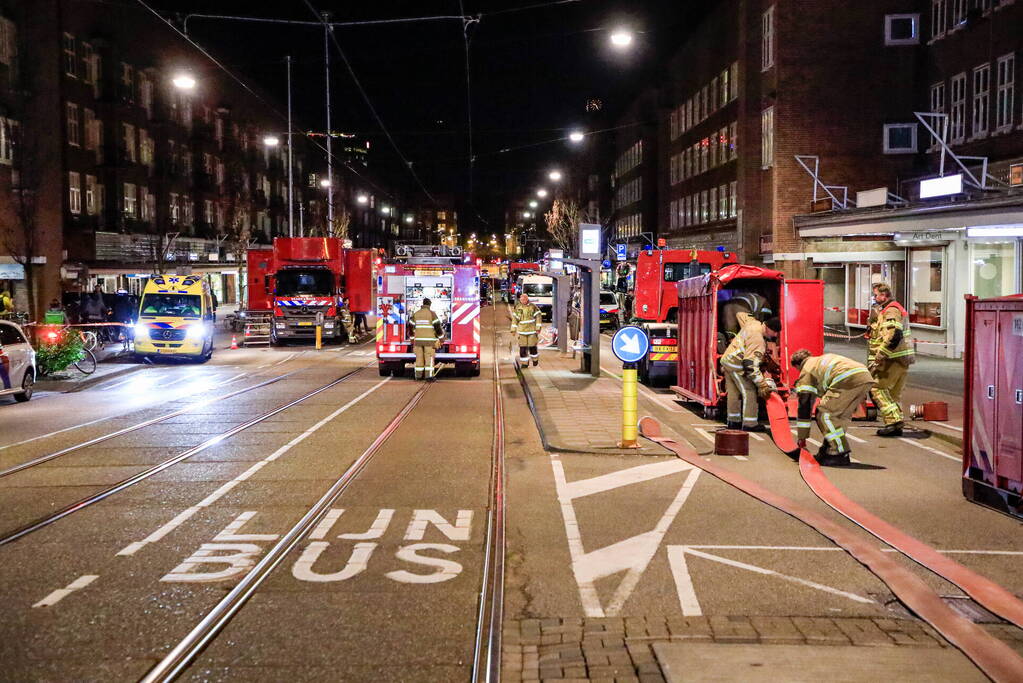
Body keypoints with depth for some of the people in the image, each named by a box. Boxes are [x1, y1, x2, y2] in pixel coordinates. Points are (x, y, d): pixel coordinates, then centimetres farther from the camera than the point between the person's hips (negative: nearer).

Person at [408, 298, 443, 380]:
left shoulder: (416, 314, 6)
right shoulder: (432, 314, -6)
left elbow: (411, 327, 10)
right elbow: (437, 326, -9)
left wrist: (412, 338, 23)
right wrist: (441, 337, 4)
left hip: (418, 339, 4)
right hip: (429, 340, -4)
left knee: (419, 357, 8)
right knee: (429, 358, -2)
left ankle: (419, 375, 9)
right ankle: (428, 376, -8)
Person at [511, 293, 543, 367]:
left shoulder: (533, 306, -7)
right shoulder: (518, 307, 2)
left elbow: (538, 316, -3)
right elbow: (515, 318, 8)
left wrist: (538, 328, -7)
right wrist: (513, 330, 6)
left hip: (532, 329, -2)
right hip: (522, 330, 2)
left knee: (532, 346, 3)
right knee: (522, 347, -1)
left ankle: (535, 359, 28)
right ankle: (524, 362, 7)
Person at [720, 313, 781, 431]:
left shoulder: (753, 323, 4)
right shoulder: (758, 339, -23)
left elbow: (740, 314, 27)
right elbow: (750, 364, -29)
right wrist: (762, 384, -29)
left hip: (727, 359, 10)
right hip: (736, 364, -10)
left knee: (733, 392, 15)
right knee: (749, 392, -8)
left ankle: (733, 421, 22)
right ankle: (749, 424, -8)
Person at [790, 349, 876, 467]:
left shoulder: (806, 372, 16)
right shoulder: (823, 359, 37)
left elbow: (804, 406, 13)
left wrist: (801, 438, 17)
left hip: (848, 380, -8)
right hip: (866, 375, 8)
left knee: (824, 414, 3)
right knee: (841, 414, 21)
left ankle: (840, 453, -2)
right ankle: (829, 450, 23)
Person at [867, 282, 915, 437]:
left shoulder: (891, 311, -14)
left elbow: (894, 336, -26)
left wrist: (879, 356, -24)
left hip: (894, 359, -10)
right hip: (903, 360, 10)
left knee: (877, 388, -7)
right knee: (894, 393, 14)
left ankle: (894, 419, -13)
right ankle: (896, 426, 16)